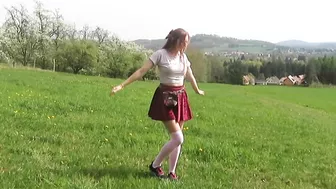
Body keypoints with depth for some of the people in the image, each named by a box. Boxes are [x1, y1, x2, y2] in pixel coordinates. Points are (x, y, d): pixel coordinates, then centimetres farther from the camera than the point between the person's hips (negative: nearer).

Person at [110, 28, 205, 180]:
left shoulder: (183, 57, 6)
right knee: (178, 138, -11)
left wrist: (197, 91, 38)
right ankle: (155, 165, 9)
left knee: (177, 138, 7)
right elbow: (141, 71, -14)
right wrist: (122, 85, -18)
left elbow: (190, 76, 23)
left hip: (180, 98, 6)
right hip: (165, 98, -6)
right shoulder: (160, 54, -11)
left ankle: (172, 172, 20)